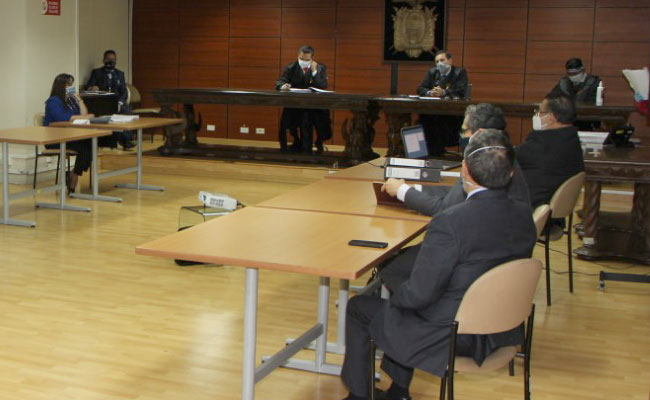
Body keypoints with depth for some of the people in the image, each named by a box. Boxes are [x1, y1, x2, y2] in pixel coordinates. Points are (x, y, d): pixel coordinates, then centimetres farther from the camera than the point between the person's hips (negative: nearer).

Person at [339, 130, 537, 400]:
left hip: (450, 338, -7)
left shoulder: (450, 223, -29)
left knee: (357, 308, 15)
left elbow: (420, 293, -23)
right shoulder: (524, 215, -7)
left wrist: (395, 299, -1)